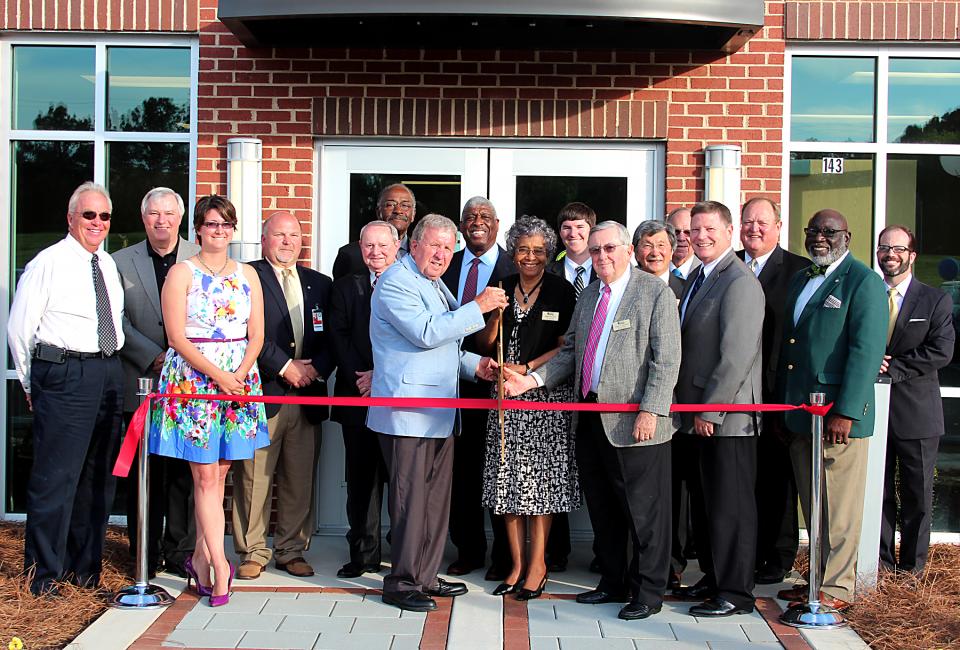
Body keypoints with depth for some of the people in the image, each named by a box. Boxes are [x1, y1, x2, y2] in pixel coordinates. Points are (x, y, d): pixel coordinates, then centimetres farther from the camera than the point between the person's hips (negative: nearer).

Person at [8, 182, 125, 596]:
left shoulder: (109, 265, 14)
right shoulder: (48, 263, -5)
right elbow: (19, 329, -3)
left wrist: (113, 367, 14)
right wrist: (33, 382, 1)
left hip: (109, 374, 7)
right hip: (65, 375, -7)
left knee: (98, 476, 12)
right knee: (55, 476, -6)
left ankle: (85, 568, 23)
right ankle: (44, 574, 7)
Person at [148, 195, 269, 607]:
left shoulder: (247, 275, 12)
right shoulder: (182, 273, 0)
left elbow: (256, 335, 8)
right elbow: (177, 337, -7)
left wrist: (240, 375, -9)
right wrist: (219, 375, -15)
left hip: (240, 382, 4)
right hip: (192, 381, -4)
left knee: (217, 475, 5)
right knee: (205, 477, -4)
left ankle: (201, 558, 15)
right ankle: (219, 565, -3)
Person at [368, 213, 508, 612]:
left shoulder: (435, 285, 22)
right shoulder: (396, 282, -9)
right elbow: (425, 333, -21)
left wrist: (474, 364, 12)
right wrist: (478, 307, -17)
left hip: (439, 413, 10)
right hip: (408, 411, -10)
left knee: (436, 496, 13)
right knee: (411, 498, -6)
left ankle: (426, 577, 22)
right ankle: (401, 583, 4)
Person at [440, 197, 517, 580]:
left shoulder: (515, 269, -3)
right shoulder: (447, 267, 10)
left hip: (498, 382, -4)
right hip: (455, 381, 4)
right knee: (461, 468, 9)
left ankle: (504, 556, 17)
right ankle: (468, 550, 23)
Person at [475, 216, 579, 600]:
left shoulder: (561, 292, -1)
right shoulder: (502, 289, 10)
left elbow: (566, 347, -4)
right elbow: (485, 346, 11)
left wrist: (527, 368, -14)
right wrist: (495, 315, -7)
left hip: (547, 395, -4)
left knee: (540, 477, -2)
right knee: (509, 476, 4)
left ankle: (538, 564, 7)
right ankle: (517, 564, 12)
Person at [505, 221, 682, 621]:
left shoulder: (655, 292, -5)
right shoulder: (587, 296, 17)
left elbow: (666, 359, -11)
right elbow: (570, 352, 17)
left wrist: (650, 410, -18)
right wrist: (532, 380, 3)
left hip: (635, 421, -7)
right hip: (590, 418, 7)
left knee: (644, 510, 1)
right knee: (602, 509, 14)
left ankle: (647, 592, 12)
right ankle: (613, 583, 27)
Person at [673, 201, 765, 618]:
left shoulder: (739, 282, -15)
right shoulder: (697, 278, 15)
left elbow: (737, 356, -21)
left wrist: (709, 411, -18)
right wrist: (690, 408, 13)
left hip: (726, 418, -9)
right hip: (697, 415, 9)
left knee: (730, 506, 0)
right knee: (704, 502, 16)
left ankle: (735, 593, 9)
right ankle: (713, 578, 28)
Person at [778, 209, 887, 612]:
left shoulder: (863, 282, -7)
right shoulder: (799, 281, 17)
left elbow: (867, 350, -14)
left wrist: (846, 412, -20)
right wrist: (782, 406, 13)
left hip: (840, 416, -7)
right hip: (799, 414, 7)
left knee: (840, 507, 1)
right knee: (813, 507, 12)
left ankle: (838, 587, 10)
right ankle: (820, 578, 22)